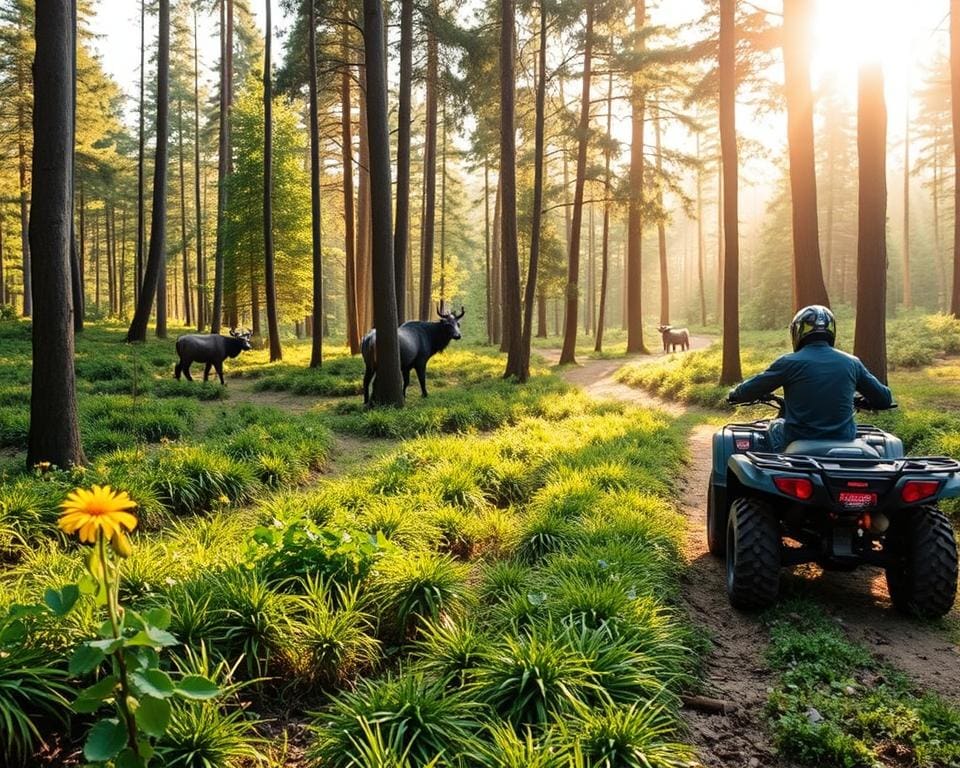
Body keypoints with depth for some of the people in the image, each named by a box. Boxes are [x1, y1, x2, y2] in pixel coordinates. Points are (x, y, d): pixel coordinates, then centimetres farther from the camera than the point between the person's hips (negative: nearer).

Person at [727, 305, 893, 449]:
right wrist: (861, 401, 32)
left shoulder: (789, 363, -9)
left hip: (798, 441, -3)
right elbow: (885, 399, 10)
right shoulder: (852, 363, 1)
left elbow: (748, 391, -2)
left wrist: (734, 394, 21)